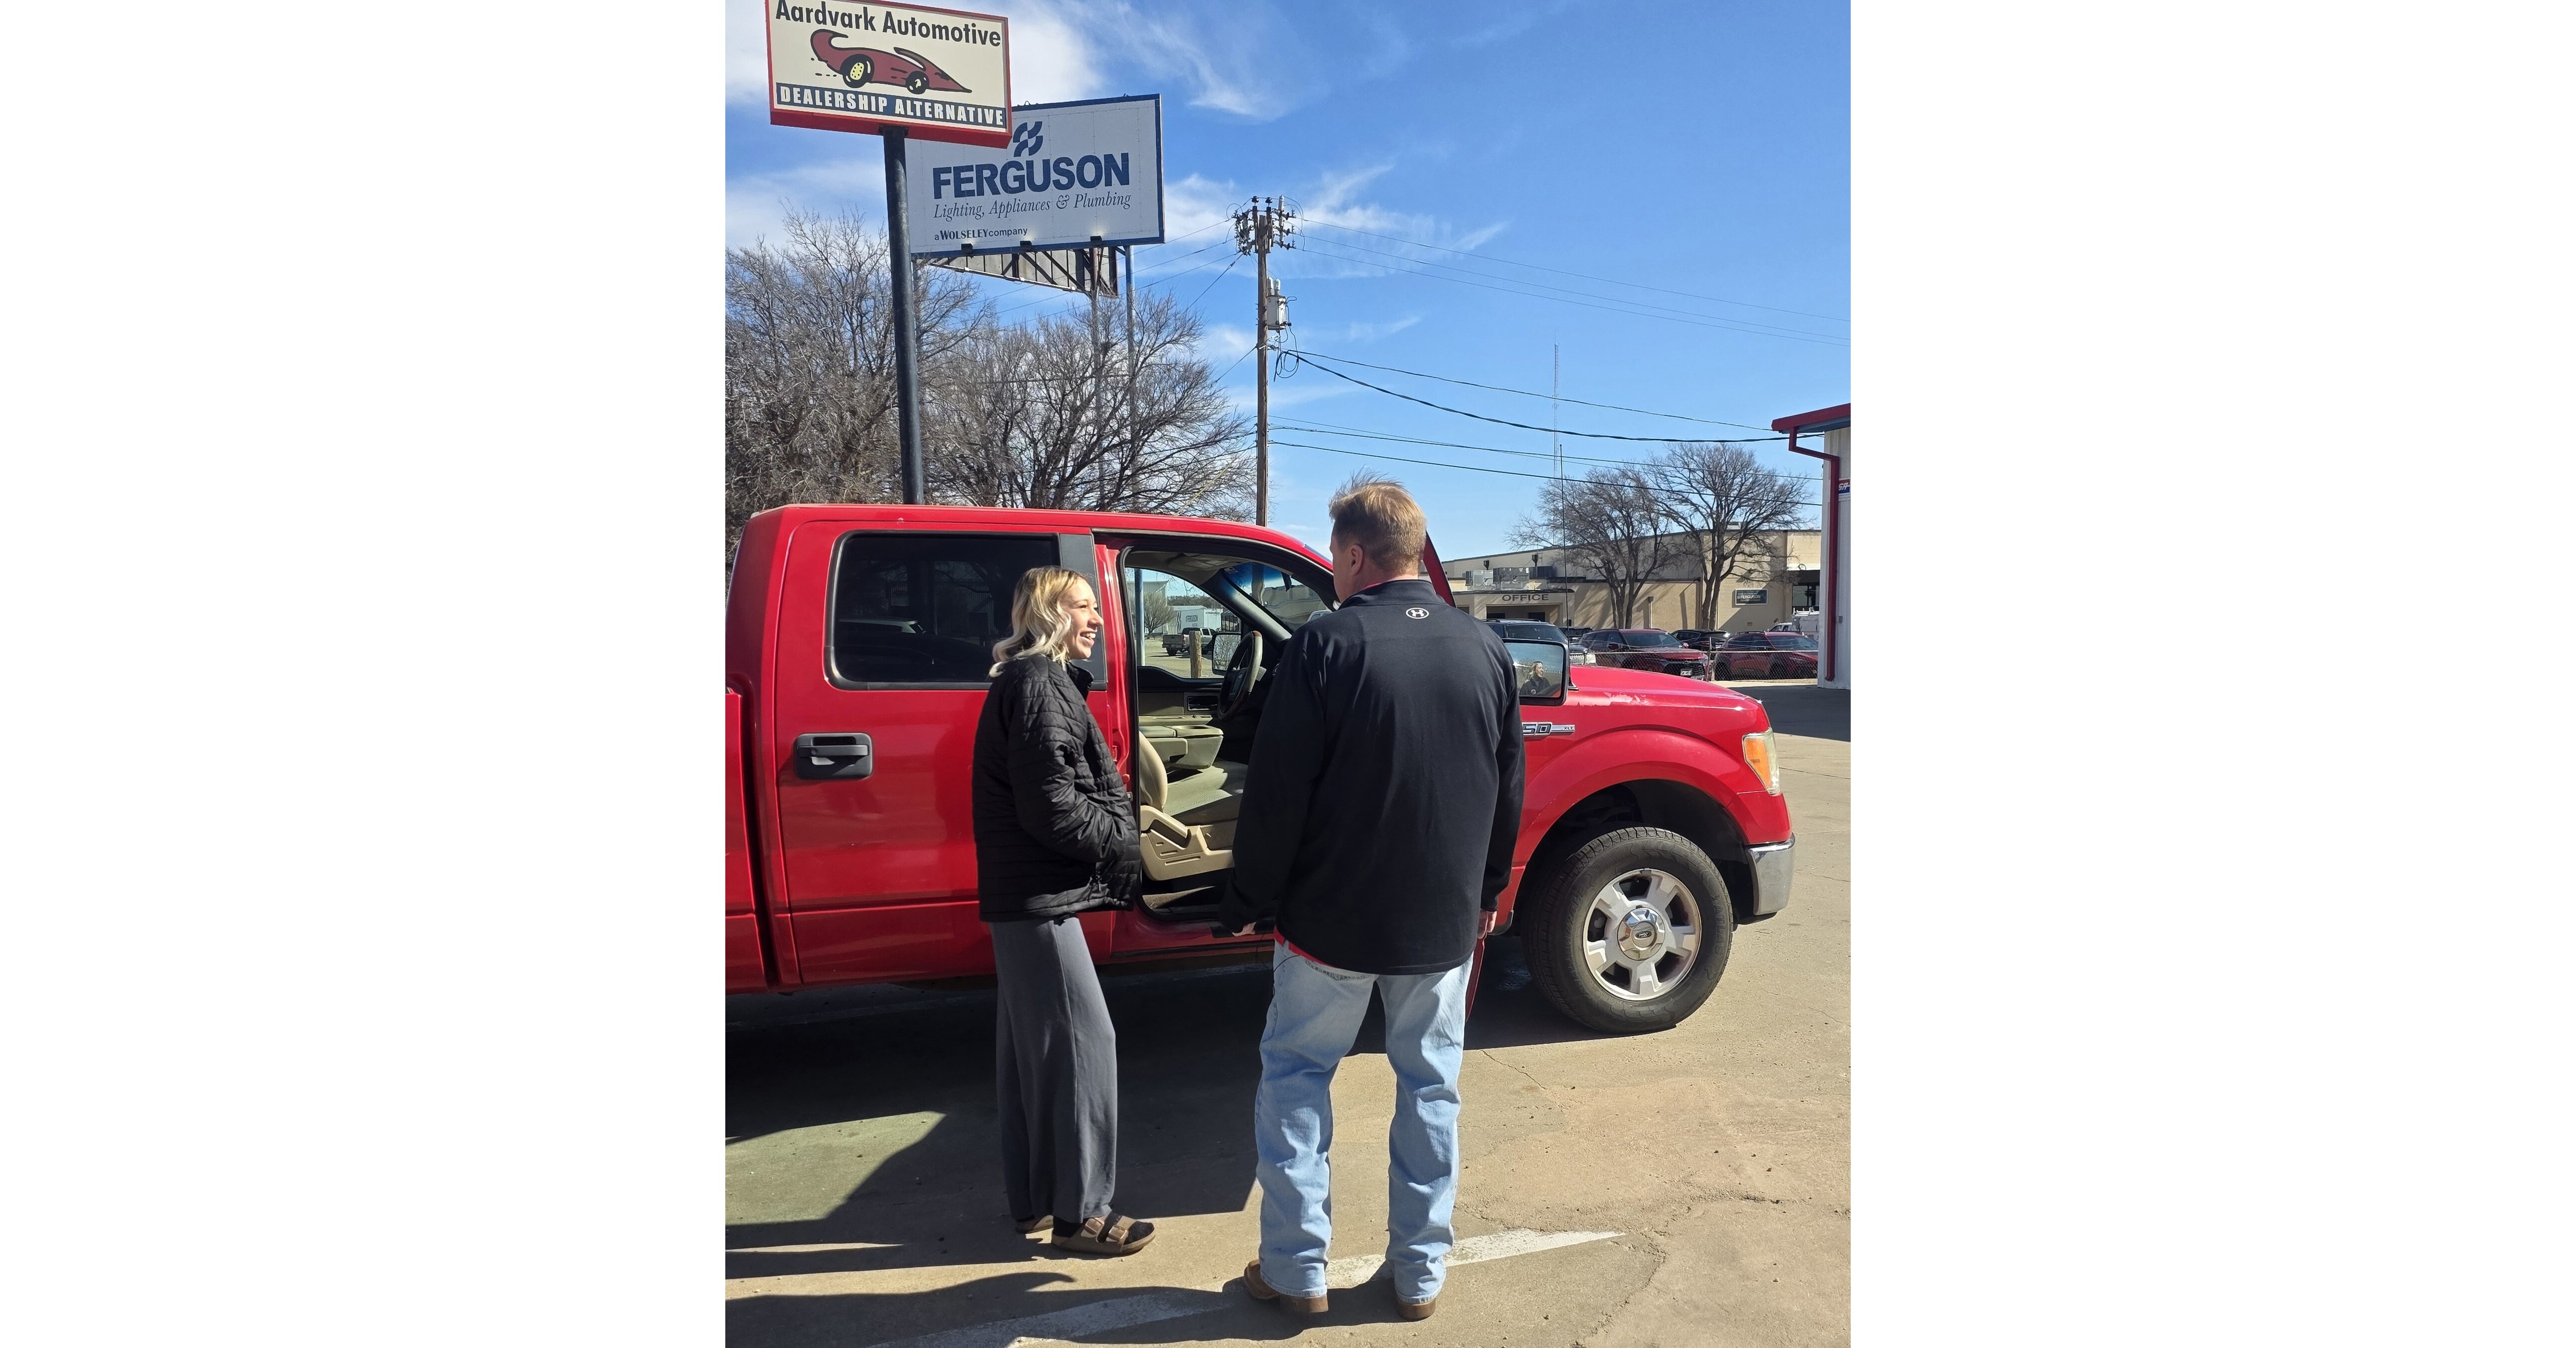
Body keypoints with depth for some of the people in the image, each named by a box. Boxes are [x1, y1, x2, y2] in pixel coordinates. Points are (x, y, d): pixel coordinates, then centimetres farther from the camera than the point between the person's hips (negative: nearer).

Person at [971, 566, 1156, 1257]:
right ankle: (1079, 1213, 7)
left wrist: (1118, 827, 3)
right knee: (1082, 1044, -3)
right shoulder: (1039, 685, -15)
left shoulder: (1033, 681, 17)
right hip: (1039, 895, -11)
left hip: (1023, 894, 11)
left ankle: (1034, 1199, 27)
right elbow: (1052, 807, -21)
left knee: (1031, 1048, 16)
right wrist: (1122, 841, -9)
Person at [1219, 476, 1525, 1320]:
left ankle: (1296, 1268, 19)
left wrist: (1248, 902, -2)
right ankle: (1420, 1272, 25)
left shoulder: (1326, 645, -14)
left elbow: (1276, 795, -14)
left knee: (1294, 1076, 13)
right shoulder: (1485, 650, 1)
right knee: (1430, 1086, 16)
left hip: (1332, 918, -4)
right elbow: (1508, 792, 9)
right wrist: (1488, 890, 21)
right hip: (1445, 923, 4)